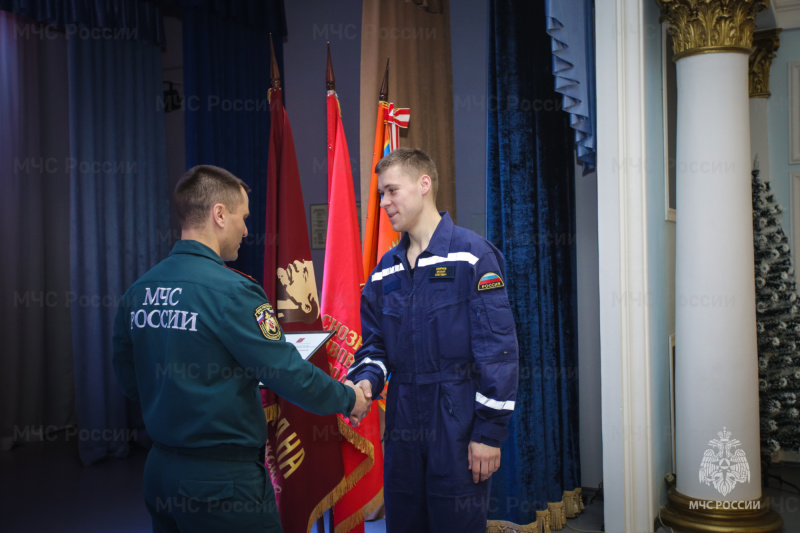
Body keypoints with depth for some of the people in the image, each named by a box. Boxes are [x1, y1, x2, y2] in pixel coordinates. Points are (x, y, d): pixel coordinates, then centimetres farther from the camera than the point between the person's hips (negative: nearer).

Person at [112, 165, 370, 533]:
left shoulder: (138, 291, 2)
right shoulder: (230, 291, -19)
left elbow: (129, 381, 11)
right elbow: (288, 374, -17)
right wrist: (349, 399, -1)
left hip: (160, 472, 7)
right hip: (222, 479, -7)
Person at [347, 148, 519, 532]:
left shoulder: (471, 255, -8)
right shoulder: (385, 270, 11)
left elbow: (498, 350, -12)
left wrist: (490, 432, -14)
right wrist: (366, 381, -7)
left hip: (457, 422, -5)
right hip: (403, 423, 6)